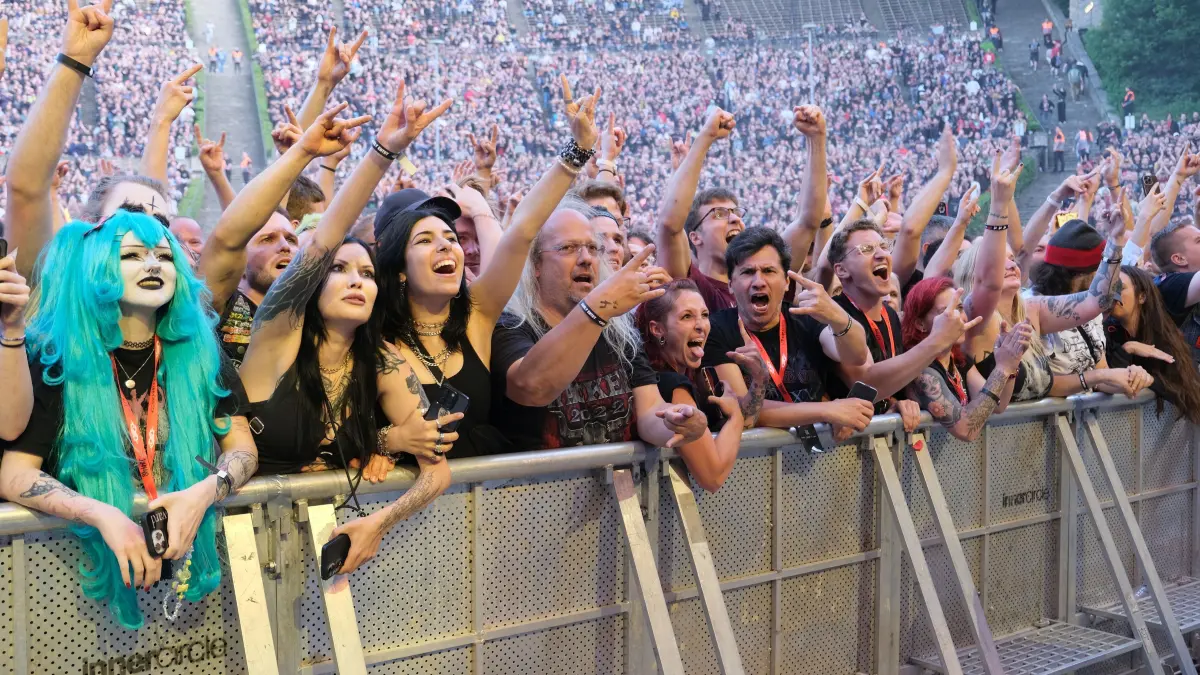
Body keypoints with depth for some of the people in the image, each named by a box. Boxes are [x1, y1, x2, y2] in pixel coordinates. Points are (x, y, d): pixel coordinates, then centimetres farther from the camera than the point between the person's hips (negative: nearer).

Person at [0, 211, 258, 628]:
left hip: (185, 546, 3)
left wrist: (204, 492, -21)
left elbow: (242, 447, 1)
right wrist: (102, 515, -28)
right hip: (93, 557, -3)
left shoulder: (198, 353, 3)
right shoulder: (59, 360, -5)